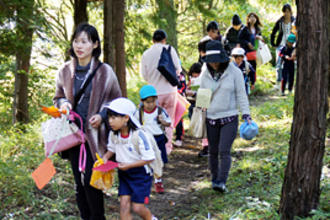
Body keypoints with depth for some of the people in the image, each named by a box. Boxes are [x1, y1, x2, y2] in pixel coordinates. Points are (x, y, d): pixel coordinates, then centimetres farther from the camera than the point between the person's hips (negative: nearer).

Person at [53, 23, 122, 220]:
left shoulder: (105, 71, -5)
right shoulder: (65, 71, 4)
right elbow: (58, 97, 19)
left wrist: (102, 116, -11)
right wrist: (63, 104, -4)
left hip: (95, 135, -4)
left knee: (91, 181, -9)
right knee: (79, 183, 10)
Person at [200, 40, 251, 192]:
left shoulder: (234, 72, -6)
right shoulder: (206, 74, 4)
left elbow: (241, 95, -3)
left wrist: (246, 114, -9)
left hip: (229, 118, -3)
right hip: (211, 119, 3)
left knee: (224, 151, -13)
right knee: (213, 151, 9)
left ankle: (221, 182, -14)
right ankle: (214, 179, 24)